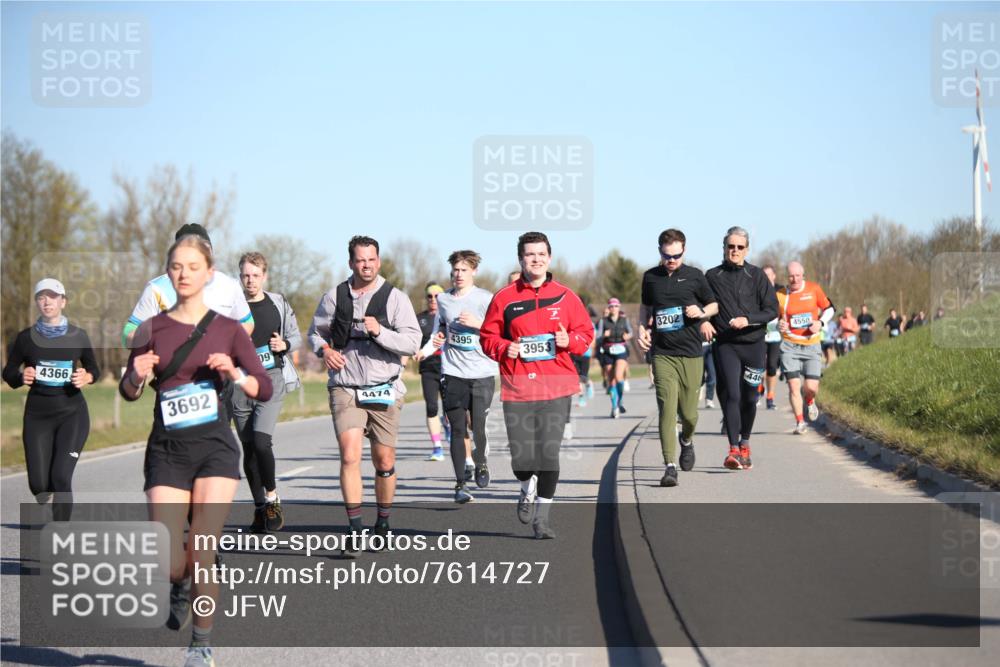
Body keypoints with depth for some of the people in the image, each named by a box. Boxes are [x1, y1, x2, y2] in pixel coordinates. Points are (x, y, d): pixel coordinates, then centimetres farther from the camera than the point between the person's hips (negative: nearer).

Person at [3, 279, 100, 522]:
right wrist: (21, 377, -15)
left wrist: (87, 377, -10)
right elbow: (8, 373, 7)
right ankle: (47, 496, 37)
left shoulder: (78, 336, 1)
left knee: (61, 477, -15)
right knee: (38, 484, -1)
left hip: (72, 413, -1)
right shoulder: (26, 338, 0)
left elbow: (94, 369, 12)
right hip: (37, 414, 1)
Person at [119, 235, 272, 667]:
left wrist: (235, 375, -19)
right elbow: (128, 392, 10)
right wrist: (136, 376, -12)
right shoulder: (152, 329, 5)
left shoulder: (227, 330, 3)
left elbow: (265, 389, 1)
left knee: (201, 556, -9)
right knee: (167, 564, -9)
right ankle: (181, 586, 29)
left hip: (214, 446, -1)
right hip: (167, 449, 1)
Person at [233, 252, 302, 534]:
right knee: (248, 448, 5)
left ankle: (272, 498, 0)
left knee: (261, 441, -19)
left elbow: (296, 337, 16)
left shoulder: (278, 304, 7)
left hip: (271, 378, -1)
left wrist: (285, 345, -4)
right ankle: (260, 507, 16)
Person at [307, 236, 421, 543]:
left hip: (384, 390, 0)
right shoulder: (334, 297, 6)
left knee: (384, 462, 7)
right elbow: (316, 331, 20)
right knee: (350, 456, -16)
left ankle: (383, 522, 27)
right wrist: (324, 350, -2)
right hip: (345, 388, 0)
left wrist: (379, 332, -19)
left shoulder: (395, 298, 1)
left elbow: (412, 342, -5)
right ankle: (355, 529, -14)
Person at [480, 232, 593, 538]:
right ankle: (528, 491, 33)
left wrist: (569, 340, -10)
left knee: (549, 453, -6)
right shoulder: (504, 298, 5)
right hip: (518, 387, 0)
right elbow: (487, 336, 9)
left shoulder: (565, 297, 6)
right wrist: (504, 348, -10)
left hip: (556, 387, 0)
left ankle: (542, 517, 8)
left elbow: (586, 333, 11)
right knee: (521, 456, -3)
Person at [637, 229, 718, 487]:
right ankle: (670, 466, -14)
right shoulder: (651, 277, 8)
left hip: (691, 352, 0)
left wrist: (701, 313, -9)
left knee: (689, 412, 4)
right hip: (662, 353, 0)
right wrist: (642, 328, 7)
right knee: (667, 409, -13)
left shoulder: (694, 276, 3)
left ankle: (687, 440, 39)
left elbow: (714, 305, 12)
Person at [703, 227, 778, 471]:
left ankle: (745, 444, 30)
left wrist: (748, 320, -16)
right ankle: (733, 450, -19)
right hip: (725, 344, -1)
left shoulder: (757, 276, 2)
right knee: (731, 395, -15)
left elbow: (772, 310, -1)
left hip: (753, 343, 1)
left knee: (749, 398, 9)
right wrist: (703, 321, -4)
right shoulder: (712, 276, 5)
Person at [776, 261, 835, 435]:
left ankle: (810, 402, 32)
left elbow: (829, 309, 10)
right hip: (790, 345, 0)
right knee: (794, 386, -10)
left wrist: (821, 323, -8)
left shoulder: (814, 289, -1)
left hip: (812, 344, 0)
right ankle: (799, 422, 4)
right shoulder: (780, 295, -1)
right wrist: (779, 325, -11)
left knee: (811, 387, -5)